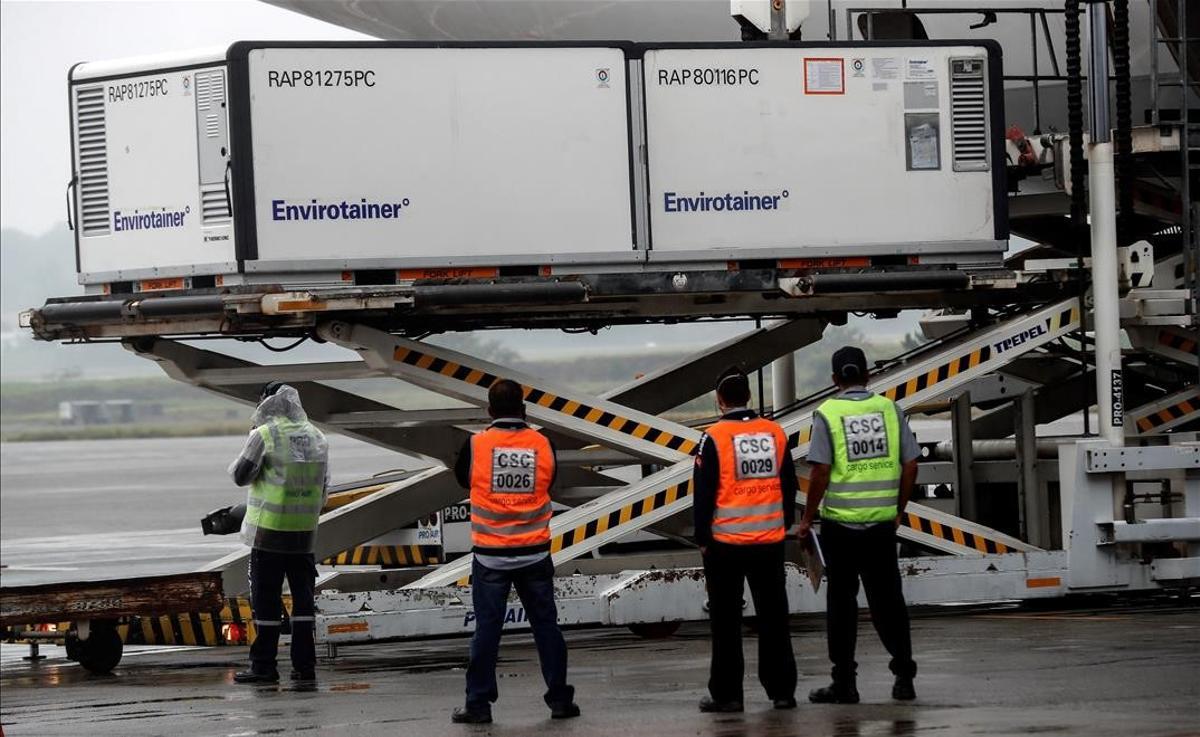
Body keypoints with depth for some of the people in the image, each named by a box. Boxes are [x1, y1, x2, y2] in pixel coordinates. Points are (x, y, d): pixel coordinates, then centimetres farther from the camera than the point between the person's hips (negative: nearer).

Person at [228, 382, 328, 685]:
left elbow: (241, 476, -9)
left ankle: (264, 665, 4)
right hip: (305, 532, 5)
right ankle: (305, 665, 9)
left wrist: (238, 463, 11)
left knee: (266, 598, 2)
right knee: (303, 596, 9)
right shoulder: (316, 437, 8)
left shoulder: (264, 436, -11)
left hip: (269, 530, -5)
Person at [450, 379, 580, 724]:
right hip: (534, 553, 1)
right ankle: (559, 699, 11)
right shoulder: (542, 445, -4)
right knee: (546, 625, 9)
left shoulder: (476, 445, -9)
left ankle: (478, 703, 4)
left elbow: (463, 479, 8)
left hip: (490, 554, -1)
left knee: (487, 628, 3)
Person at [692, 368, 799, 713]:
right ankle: (782, 690, 11)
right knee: (773, 617, 10)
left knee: (726, 621, 4)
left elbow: (703, 493, -8)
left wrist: (702, 538, 2)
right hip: (770, 542, 4)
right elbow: (789, 486, 10)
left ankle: (726, 694, 4)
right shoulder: (775, 433, 3)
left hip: (725, 542, -3)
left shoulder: (714, 438, -10)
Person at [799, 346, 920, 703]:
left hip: (840, 522, -3)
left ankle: (844, 682, 7)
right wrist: (898, 510, 16)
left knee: (842, 601, 5)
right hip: (882, 521, 3)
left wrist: (807, 519, -2)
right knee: (887, 599, 10)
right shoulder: (889, 409, 3)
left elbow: (821, 472, -11)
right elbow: (910, 466, 4)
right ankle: (904, 676, 7)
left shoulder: (827, 414, -7)